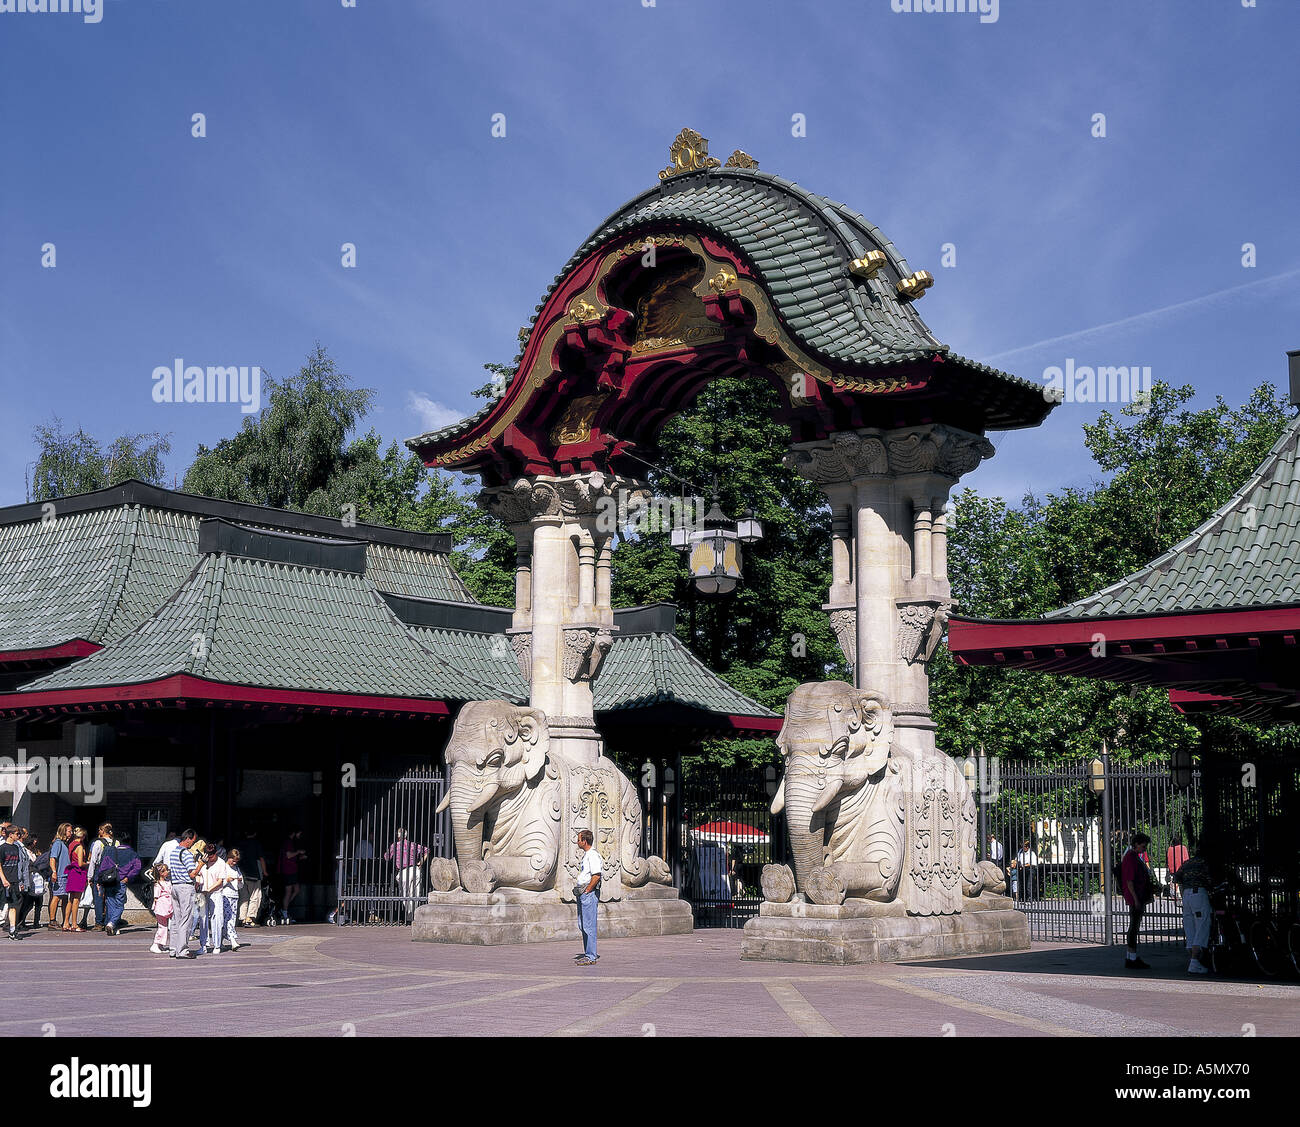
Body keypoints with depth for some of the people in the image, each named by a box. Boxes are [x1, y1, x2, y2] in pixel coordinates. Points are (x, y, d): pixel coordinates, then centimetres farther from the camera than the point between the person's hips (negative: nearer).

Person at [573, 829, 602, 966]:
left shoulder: (593, 856, -14)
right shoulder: (585, 855, 18)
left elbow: (596, 876, -22)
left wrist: (586, 891, -16)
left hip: (590, 893, -11)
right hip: (582, 894, 11)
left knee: (589, 926, -9)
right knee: (583, 925, 14)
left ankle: (591, 956, -7)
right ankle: (588, 953, 20)